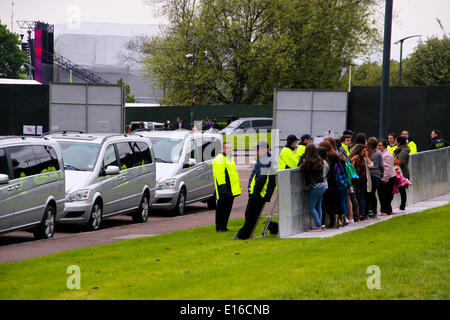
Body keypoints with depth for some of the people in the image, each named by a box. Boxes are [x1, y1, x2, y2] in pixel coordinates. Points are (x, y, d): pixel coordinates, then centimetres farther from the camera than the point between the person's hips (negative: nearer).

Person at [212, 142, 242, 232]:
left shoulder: (230, 158, 20)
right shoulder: (219, 159, -11)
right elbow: (219, 174, -18)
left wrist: (238, 184, 26)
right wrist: (222, 186, -24)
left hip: (231, 190, 9)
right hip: (224, 191, -9)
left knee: (227, 208, 12)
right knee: (221, 208, -4)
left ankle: (223, 226, 19)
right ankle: (219, 227, 1)